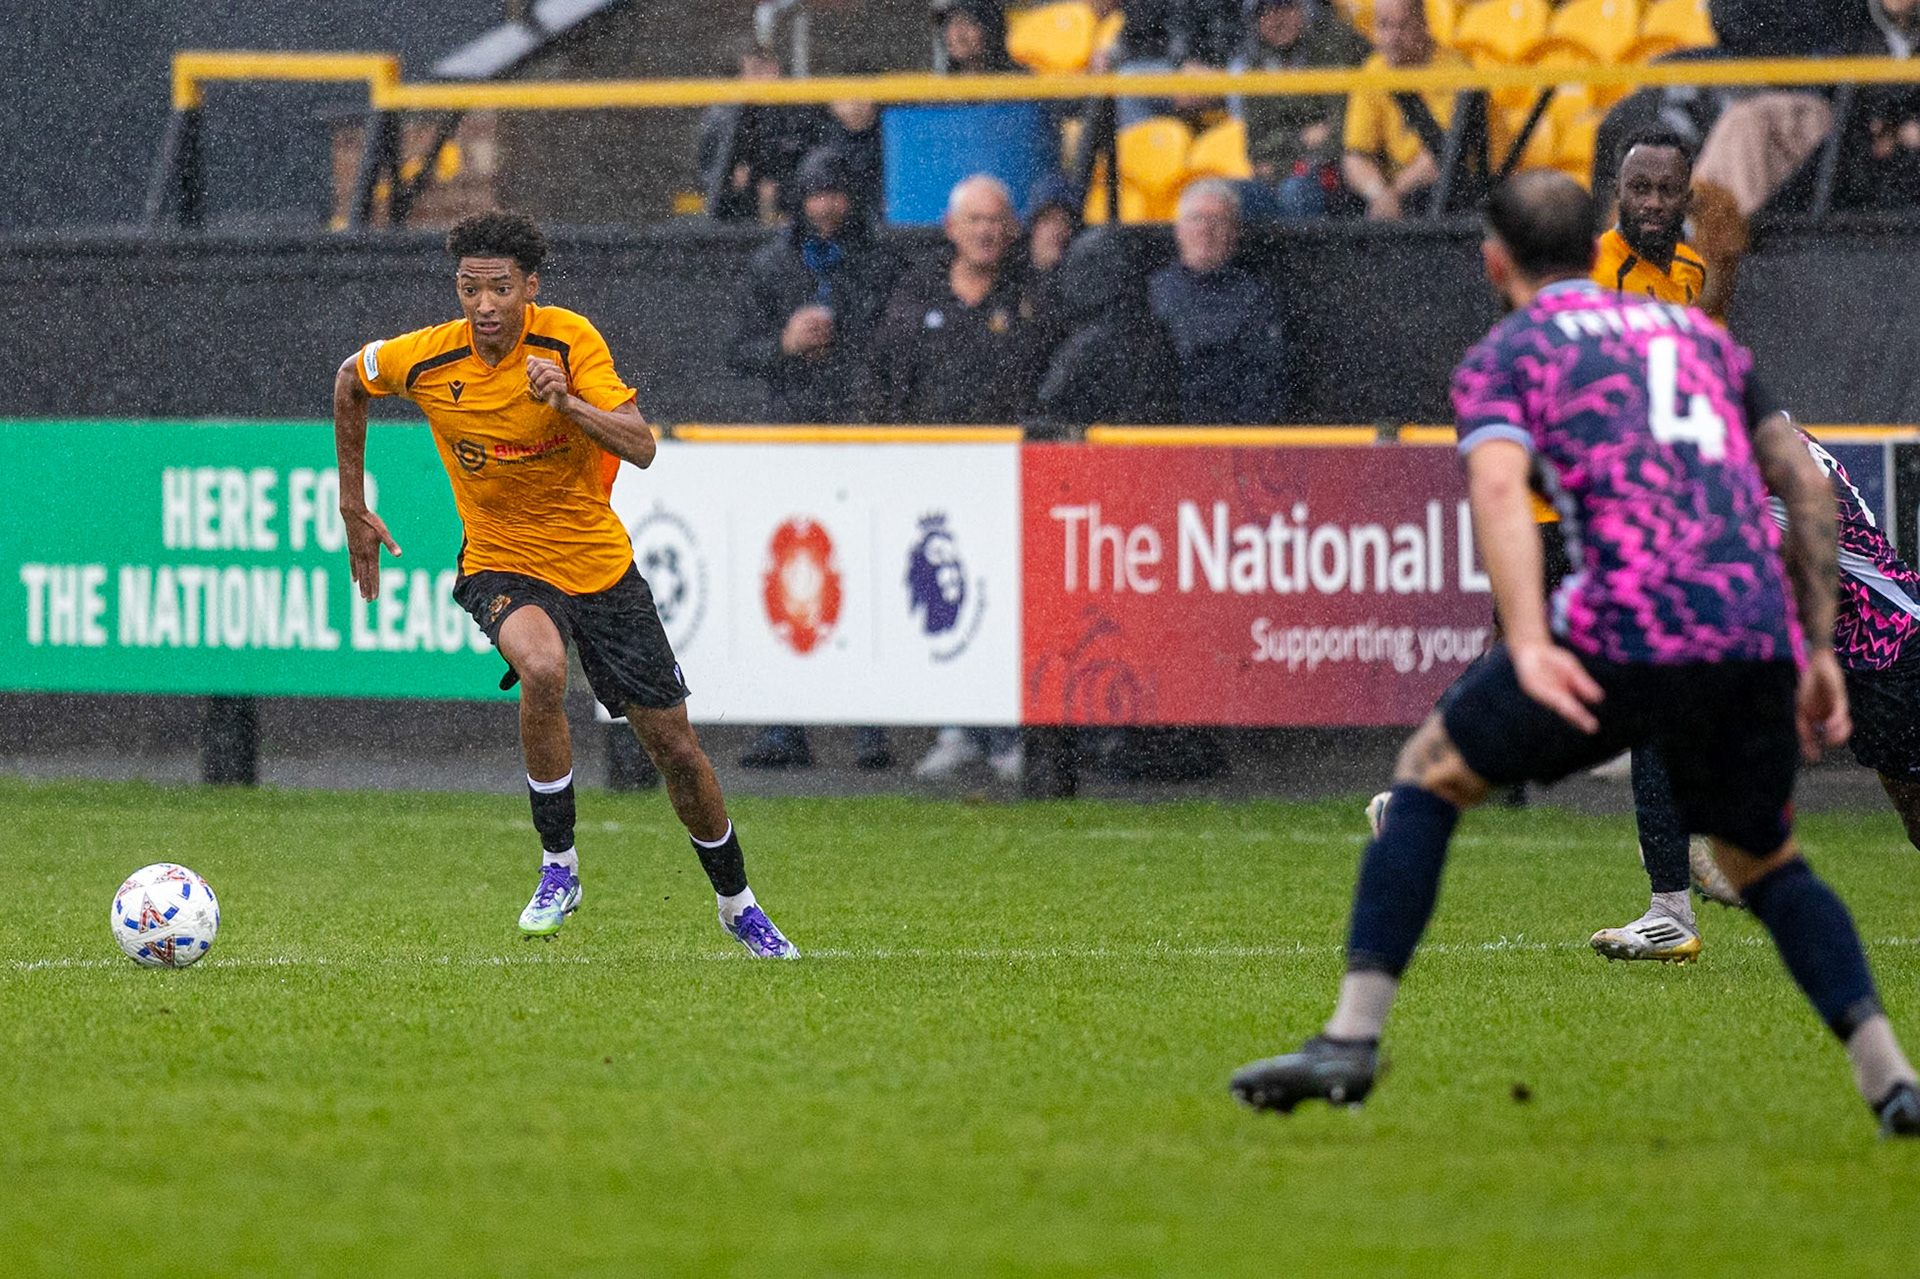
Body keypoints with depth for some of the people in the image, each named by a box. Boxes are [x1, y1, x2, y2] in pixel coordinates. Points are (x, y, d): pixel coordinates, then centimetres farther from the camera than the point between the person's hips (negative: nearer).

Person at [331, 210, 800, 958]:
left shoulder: (569, 340, -16)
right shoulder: (423, 361, -13)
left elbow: (641, 447, -22)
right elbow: (349, 381, 9)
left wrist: (566, 401, -39)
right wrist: (353, 509, 12)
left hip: (598, 560, 1)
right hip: (502, 564, -1)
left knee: (674, 747, 6)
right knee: (542, 671, -35)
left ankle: (737, 905, 30)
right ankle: (558, 867, -17)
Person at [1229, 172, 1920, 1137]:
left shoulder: (1506, 354, 12)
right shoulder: (1701, 334, 27)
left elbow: (1499, 487, -8)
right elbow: (1805, 487, 22)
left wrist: (1527, 645, -20)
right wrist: (1817, 650, 24)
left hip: (1625, 629, -4)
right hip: (1757, 636, 4)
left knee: (1431, 771, 16)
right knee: (1763, 863, 25)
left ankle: (1352, 1036, 8)